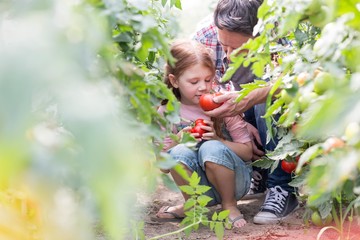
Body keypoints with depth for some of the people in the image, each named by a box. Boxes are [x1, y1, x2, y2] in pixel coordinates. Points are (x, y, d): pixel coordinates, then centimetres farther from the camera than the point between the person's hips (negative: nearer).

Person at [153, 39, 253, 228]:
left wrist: (218, 140, -24)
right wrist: (177, 141, -20)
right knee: (179, 152, -27)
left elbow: (247, 152, -8)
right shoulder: (166, 113, -3)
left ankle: (230, 205, -7)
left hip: (234, 179, -2)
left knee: (211, 148, -31)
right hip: (202, 190, 2)